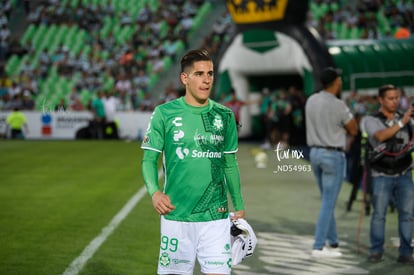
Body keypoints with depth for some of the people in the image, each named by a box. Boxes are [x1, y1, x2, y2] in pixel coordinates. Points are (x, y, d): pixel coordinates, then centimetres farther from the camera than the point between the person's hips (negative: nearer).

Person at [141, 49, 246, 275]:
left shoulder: (224, 116, 8)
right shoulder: (164, 114, -1)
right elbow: (149, 160, 1)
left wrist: (239, 207, 13)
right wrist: (154, 192, -17)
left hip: (216, 216, 2)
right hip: (176, 216, -2)